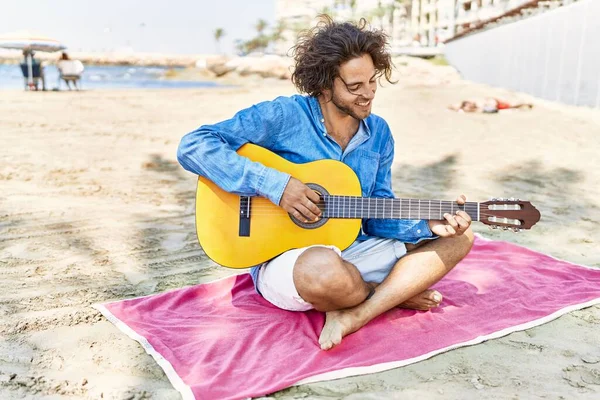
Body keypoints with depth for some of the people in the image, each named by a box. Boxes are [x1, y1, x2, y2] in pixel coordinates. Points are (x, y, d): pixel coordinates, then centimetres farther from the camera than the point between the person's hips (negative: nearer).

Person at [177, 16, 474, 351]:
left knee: (459, 237, -2)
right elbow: (193, 146, -19)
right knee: (324, 269, -42)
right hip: (283, 259, -6)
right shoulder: (284, 116, -14)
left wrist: (430, 224, -13)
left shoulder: (378, 133, 4)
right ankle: (397, 294, -6)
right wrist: (275, 185, -26)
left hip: (349, 252, 6)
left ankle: (352, 317, -19)